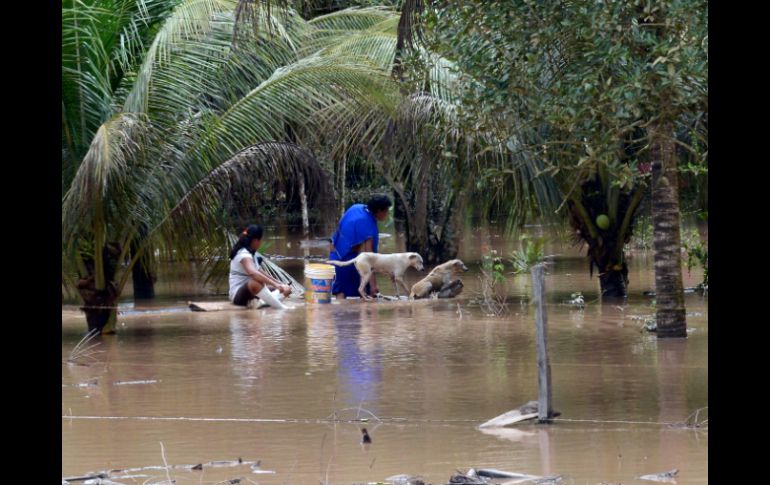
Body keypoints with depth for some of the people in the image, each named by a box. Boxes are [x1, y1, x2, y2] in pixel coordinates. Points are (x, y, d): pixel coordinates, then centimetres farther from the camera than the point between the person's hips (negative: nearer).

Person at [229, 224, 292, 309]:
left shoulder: (249, 253, 14)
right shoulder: (244, 254, -18)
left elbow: (259, 273, 22)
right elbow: (253, 273, -37)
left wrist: (279, 284, 12)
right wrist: (275, 284, -43)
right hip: (238, 295, -11)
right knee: (256, 283, -43)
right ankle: (282, 309, -41)